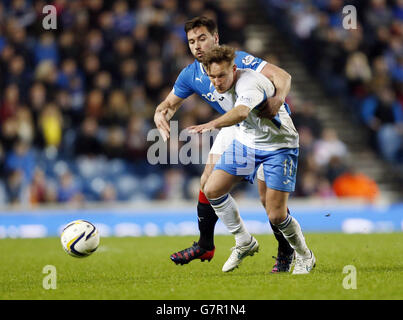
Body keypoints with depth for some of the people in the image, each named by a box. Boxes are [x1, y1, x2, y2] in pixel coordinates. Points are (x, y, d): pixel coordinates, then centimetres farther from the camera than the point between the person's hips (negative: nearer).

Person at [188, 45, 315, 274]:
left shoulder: (249, 83, -32)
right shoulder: (218, 88, -6)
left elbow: (241, 112, -55)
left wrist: (213, 124, -70)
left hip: (279, 147, -7)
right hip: (245, 142, 7)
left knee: (276, 215, -12)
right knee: (212, 190, -8)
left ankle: (305, 257, 16)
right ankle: (244, 243, 11)